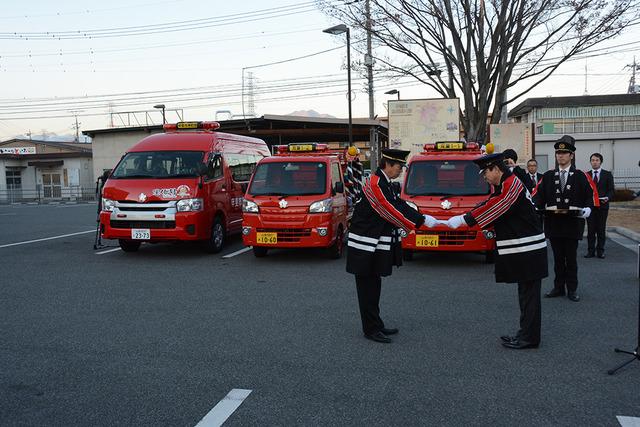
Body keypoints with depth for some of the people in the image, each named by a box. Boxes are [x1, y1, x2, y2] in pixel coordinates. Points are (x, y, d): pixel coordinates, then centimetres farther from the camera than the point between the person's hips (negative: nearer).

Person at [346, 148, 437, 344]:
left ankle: (376, 325, 24)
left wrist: (422, 218, 0)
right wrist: (416, 224, -17)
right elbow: (390, 211, -22)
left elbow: (400, 205, 11)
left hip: (378, 245, 10)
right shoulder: (374, 184, -18)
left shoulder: (385, 184, 12)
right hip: (365, 245, -10)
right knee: (367, 287, -1)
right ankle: (371, 329, 7)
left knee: (374, 285, 15)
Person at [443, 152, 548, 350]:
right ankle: (526, 334, 24)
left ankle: (529, 338, 5)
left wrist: (463, 220, -18)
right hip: (522, 251, 10)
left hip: (528, 252, -10)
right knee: (525, 292, 15)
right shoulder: (505, 186, 15)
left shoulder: (512, 185, -17)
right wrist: (461, 219, 2)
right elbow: (488, 205, 12)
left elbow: (491, 209, -22)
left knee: (528, 293, -2)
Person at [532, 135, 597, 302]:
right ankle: (559, 287, 22)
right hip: (554, 224, 2)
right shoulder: (547, 176, 6)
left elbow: (591, 196, 2)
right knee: (558, 258, 11)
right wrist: (536, 207, -18)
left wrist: (587, 210, -16)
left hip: (573, 224, -1)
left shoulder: (581, 176, 3)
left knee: (571, 259, 7)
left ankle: (572, 290, 17)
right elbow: (537, 195, 1)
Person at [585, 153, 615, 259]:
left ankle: (600, 251, 9)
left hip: (602, 205, -1)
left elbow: (611, 190, 2)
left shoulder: (607, 175, 6)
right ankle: (591, 251, 6)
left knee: (601, 229, 2)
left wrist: (607, 198, -17)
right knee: (590, 229, 2)